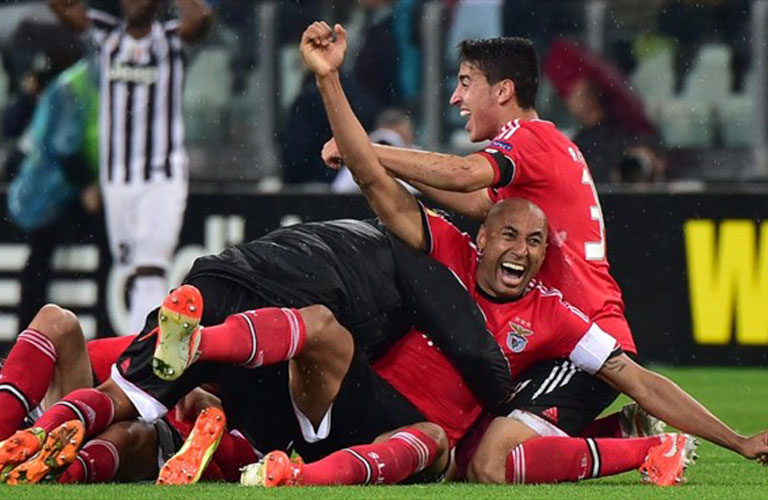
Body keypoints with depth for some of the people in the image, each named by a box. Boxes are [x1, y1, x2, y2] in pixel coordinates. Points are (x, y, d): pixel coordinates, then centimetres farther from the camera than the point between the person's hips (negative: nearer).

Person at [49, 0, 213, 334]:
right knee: (134, 272, 7)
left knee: (150, 272, -15)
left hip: (164, 179, -4)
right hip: (117, 178, 4)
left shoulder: (171, 40, -1)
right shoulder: (106, 35, 8)